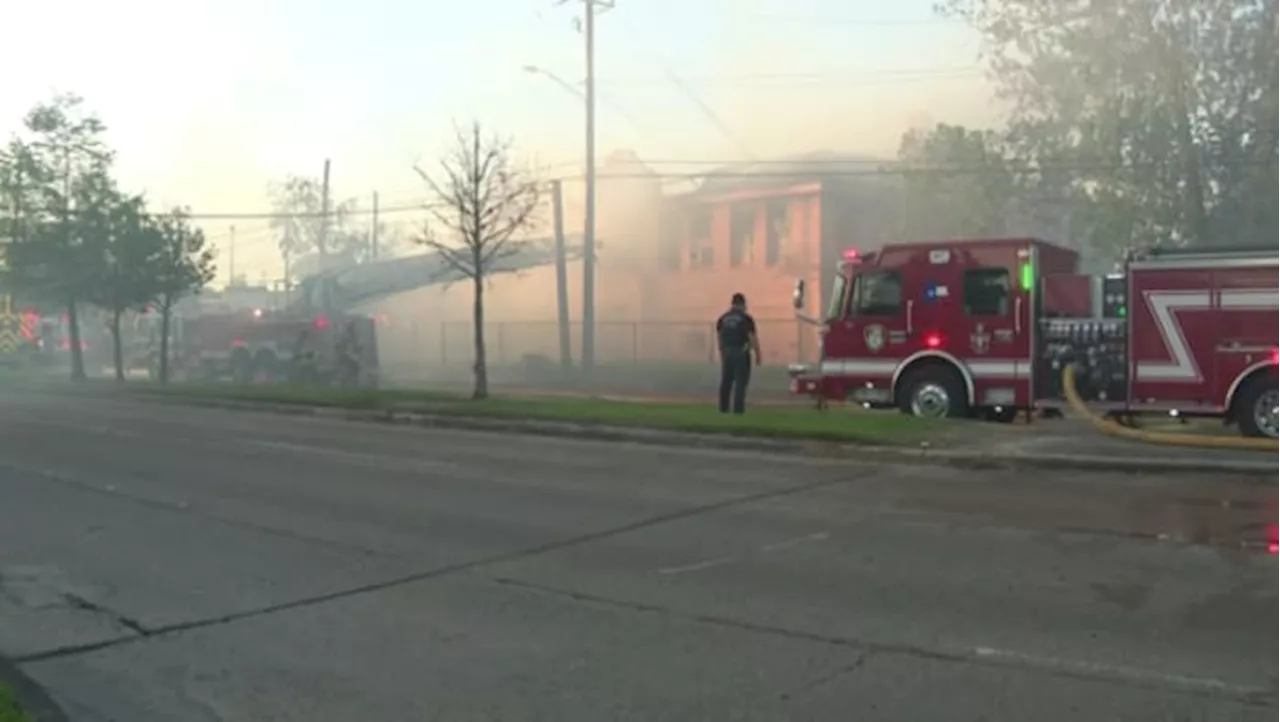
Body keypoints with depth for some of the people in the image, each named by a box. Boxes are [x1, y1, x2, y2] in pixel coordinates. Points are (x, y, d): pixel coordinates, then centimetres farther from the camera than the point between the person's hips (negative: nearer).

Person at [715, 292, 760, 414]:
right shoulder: (746, 318, -6)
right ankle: (738, 408, -5)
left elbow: (719, 338, 11)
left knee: (726, 381, 12)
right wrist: (758, 355, -2)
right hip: (741, 353, -5)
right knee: (740, 382, -2)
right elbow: (753, 338, -8)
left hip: (727, 353, 5)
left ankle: (723, 408, 14)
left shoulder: (722, 319, 10)